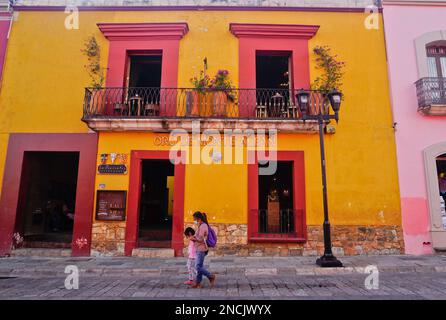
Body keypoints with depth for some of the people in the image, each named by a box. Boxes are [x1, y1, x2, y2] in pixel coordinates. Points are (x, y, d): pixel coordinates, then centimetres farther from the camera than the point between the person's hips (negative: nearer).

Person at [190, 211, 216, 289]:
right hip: (199, 249, 10)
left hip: (201, 249, -10)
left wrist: (193, 239, -10)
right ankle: (198, 283, 17)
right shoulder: (201, 226, 14)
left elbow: (200, 239, -22)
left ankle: (211, 277, 4)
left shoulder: (203, 226, -17)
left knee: (198, 267, -8)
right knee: (199, 266, 12)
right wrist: (194, 238, 4)